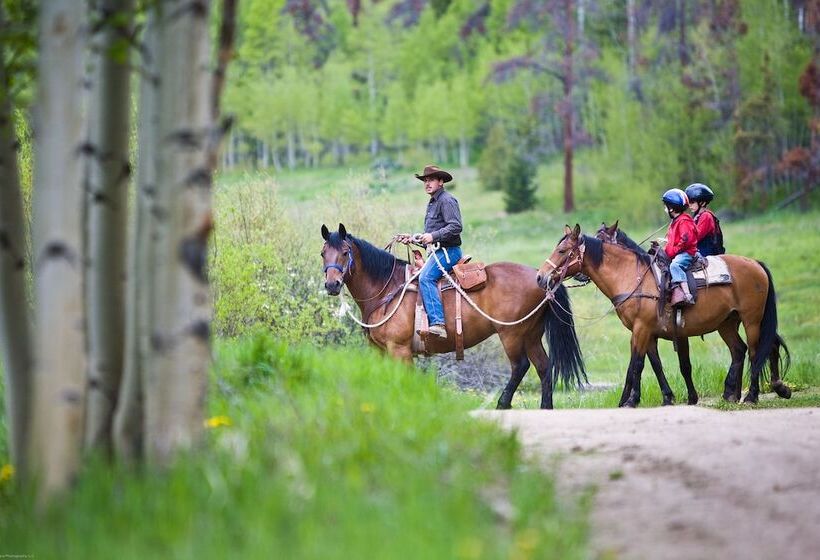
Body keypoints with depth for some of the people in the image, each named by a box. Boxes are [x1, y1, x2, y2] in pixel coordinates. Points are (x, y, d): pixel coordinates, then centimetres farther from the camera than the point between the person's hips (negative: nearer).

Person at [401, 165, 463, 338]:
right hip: (437, 252, 11)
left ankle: (437, 323, -40)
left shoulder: (446, 200, -8)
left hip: (449, 251, -11)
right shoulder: (432, 203, 24)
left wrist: (433, 236, -25)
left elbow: (455, 227, -20)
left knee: (426, 278, -29)